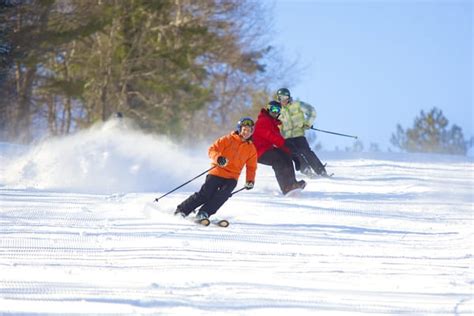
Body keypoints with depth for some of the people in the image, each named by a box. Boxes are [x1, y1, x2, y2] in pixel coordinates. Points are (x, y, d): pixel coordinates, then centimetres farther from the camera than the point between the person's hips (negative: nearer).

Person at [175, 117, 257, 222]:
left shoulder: (251, 149, 10)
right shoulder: (228, 139, 0)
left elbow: (251, 167, 20)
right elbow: (212, 149, -4)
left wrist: (250, 181, 6)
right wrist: (218, 158, -25)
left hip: (231, 178, 3)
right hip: (217, 173, -2)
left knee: (223, 195, -25)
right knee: (204, 195, -11)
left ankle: (203, 214, -26)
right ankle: (181, 210, 3)